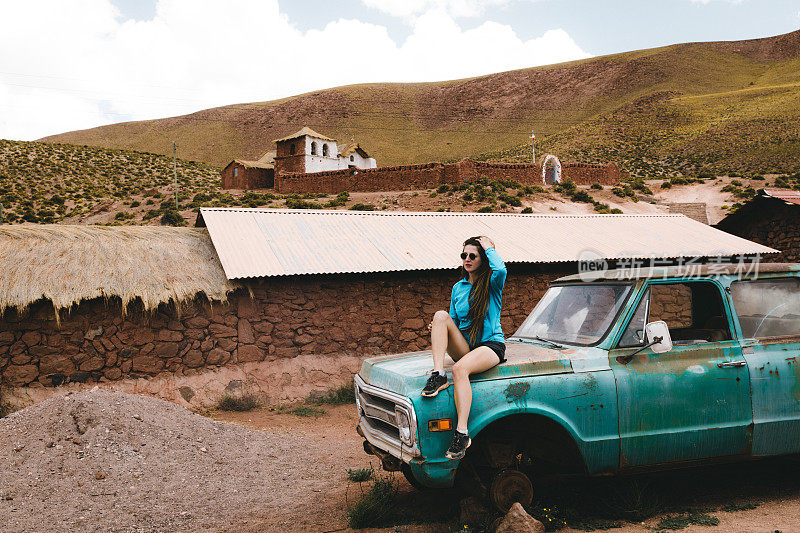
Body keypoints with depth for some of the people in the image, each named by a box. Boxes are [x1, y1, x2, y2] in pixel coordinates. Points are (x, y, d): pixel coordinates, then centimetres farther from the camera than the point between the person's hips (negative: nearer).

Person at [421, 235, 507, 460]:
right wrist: (438, 329, -3)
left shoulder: (491, 284, 0)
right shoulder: (458, 288, 15)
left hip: (491, 345, -5)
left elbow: (500, 269, -26)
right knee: (441, 315, -21)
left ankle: (462, 433, -38)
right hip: (463, 347, 5)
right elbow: (454, 322, 19)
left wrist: (489, 247, -9)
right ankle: (438, 375, -30)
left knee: (460, 369, -36)